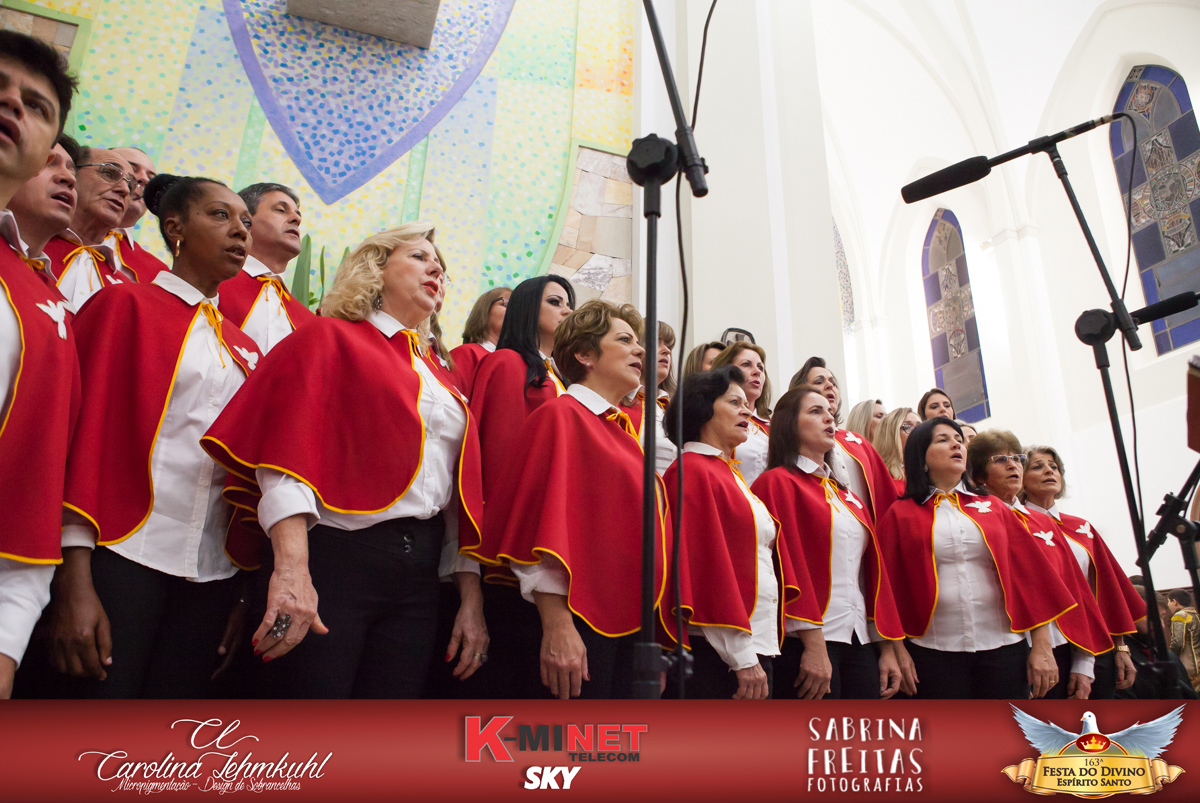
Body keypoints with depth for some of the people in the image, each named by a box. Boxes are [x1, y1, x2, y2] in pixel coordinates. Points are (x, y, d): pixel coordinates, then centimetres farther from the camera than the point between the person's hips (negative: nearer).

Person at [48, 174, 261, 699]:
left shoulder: (242, 348, 16)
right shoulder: (126, 306, 3)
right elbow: (86, 434, -4)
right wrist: (75, 585, -11)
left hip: (214, 573, 5)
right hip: (126, 554, -4)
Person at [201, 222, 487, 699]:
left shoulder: (436, 377, 21)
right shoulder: (330, 338, 5)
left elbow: (460, 494, 17)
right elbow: (286, 451, -10)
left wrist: (471, 598, 10)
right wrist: (292, 568, -24)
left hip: (418, 577, 6)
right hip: (330, 560, -5)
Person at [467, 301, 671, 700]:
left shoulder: (628, 431, 18)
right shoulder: (560, 416, -5)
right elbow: (543, 522, -14)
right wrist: (556, 624, -21)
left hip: (631, 623, 7)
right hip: (579, 623, -7)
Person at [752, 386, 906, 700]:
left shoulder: (847, 496, 20)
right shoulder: (778, 482, -2)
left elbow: (874, 567, 17)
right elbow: (788, 564, -11)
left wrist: (887, 647, 11)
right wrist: (813, 644, -17)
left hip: (860, 641, 7)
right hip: (809, 641, -6)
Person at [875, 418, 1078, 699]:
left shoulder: (993, 507, 12)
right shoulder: (900, 515, 5)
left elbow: (1029, 573, 8)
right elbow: (891, 586, 1)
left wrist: (1042, 645, 0)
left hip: (1003, 647, 2)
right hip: (934, 652, -2)